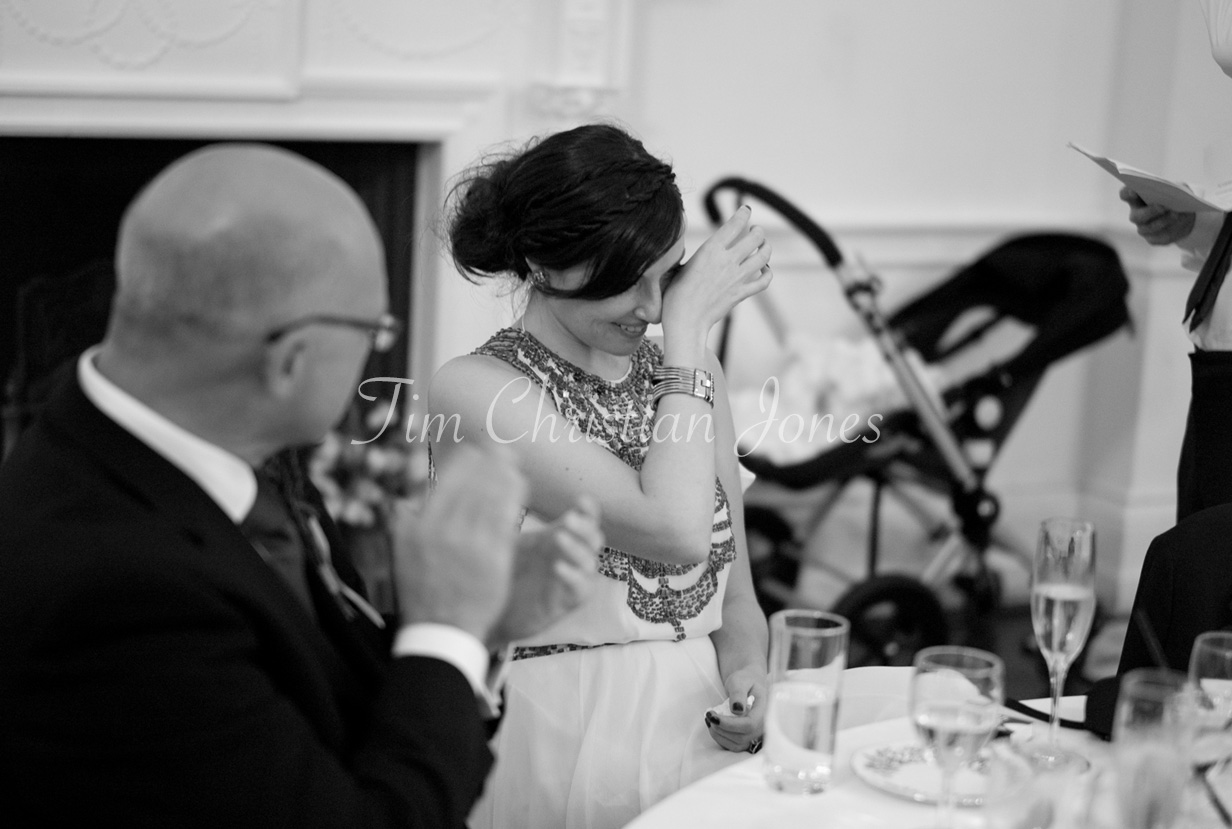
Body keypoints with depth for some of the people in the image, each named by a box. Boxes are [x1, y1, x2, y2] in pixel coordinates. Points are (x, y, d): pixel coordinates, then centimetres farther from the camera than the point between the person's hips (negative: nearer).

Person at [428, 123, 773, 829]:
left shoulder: (685, 373, 10)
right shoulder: (474, 390, -9)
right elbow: (676, 532, -19)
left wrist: (749, 682, -7)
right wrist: (689, 330, -11)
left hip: (701, 736, 6)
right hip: (563, 746, -5)